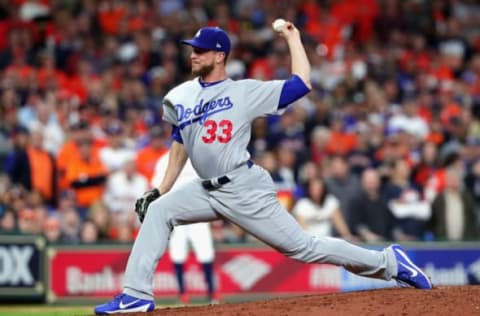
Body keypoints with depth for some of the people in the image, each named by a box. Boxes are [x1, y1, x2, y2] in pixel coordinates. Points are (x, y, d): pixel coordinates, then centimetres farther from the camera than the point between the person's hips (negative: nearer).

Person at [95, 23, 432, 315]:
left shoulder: (245, 91, -7)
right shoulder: (180, 98, 9)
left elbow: (302, 83, -11)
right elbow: (179, 145, 19)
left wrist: (293, 39, -4)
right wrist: (161, 190, 14)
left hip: (247, 190, -6)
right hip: (208, 190, 6)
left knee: (302, 247, -5)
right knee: (158, 211, -9)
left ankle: (388, 261, 5)